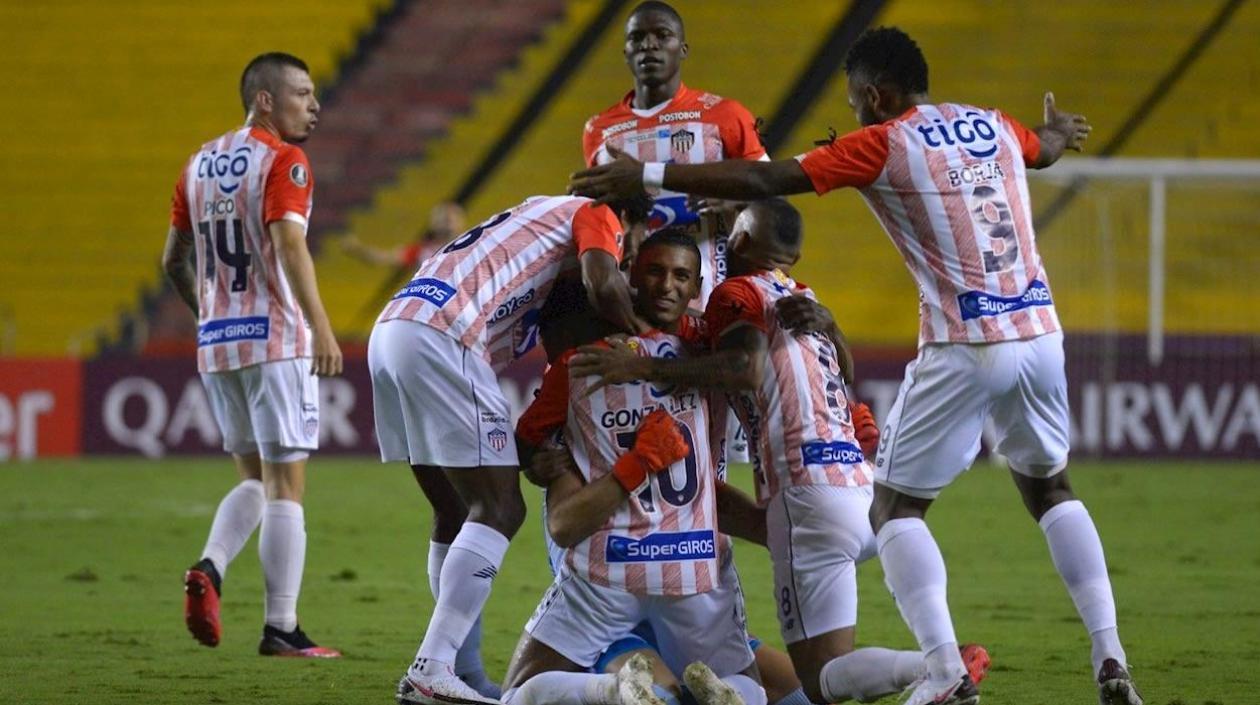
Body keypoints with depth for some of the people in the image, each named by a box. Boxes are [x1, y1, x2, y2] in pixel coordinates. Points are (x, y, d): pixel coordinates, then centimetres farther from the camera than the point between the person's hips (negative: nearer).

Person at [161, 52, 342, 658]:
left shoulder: (200, 164, 13)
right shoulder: (283, 162, -9)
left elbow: (173, 260, 18)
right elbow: (288, 244, -23)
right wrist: (321, 328, -29)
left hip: (216, 342, 7)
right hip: (275, 339, -7)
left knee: (254, 478, 18)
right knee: (284, 486, -1)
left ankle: (209, 568, -7)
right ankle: (281, 629, -2)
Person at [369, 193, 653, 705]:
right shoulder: (597, 216, 11)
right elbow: (603, 284, -9)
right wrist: (641, 339, 5)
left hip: (390, 332, 9)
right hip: (441, 341, -9)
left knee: (456, 514, 17)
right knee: (499, 510, -7)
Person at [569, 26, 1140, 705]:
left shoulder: (883, 144, -4)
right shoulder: (992, 126, 14)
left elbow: (763, 180, -9)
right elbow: (1045, 148, 39)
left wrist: (646, 176, -4)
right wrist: (1060, 129, 64)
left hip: (965, 348, -6)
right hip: (1040, 332, 6)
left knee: (895, 507, 6)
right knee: (1049, 485, 24)